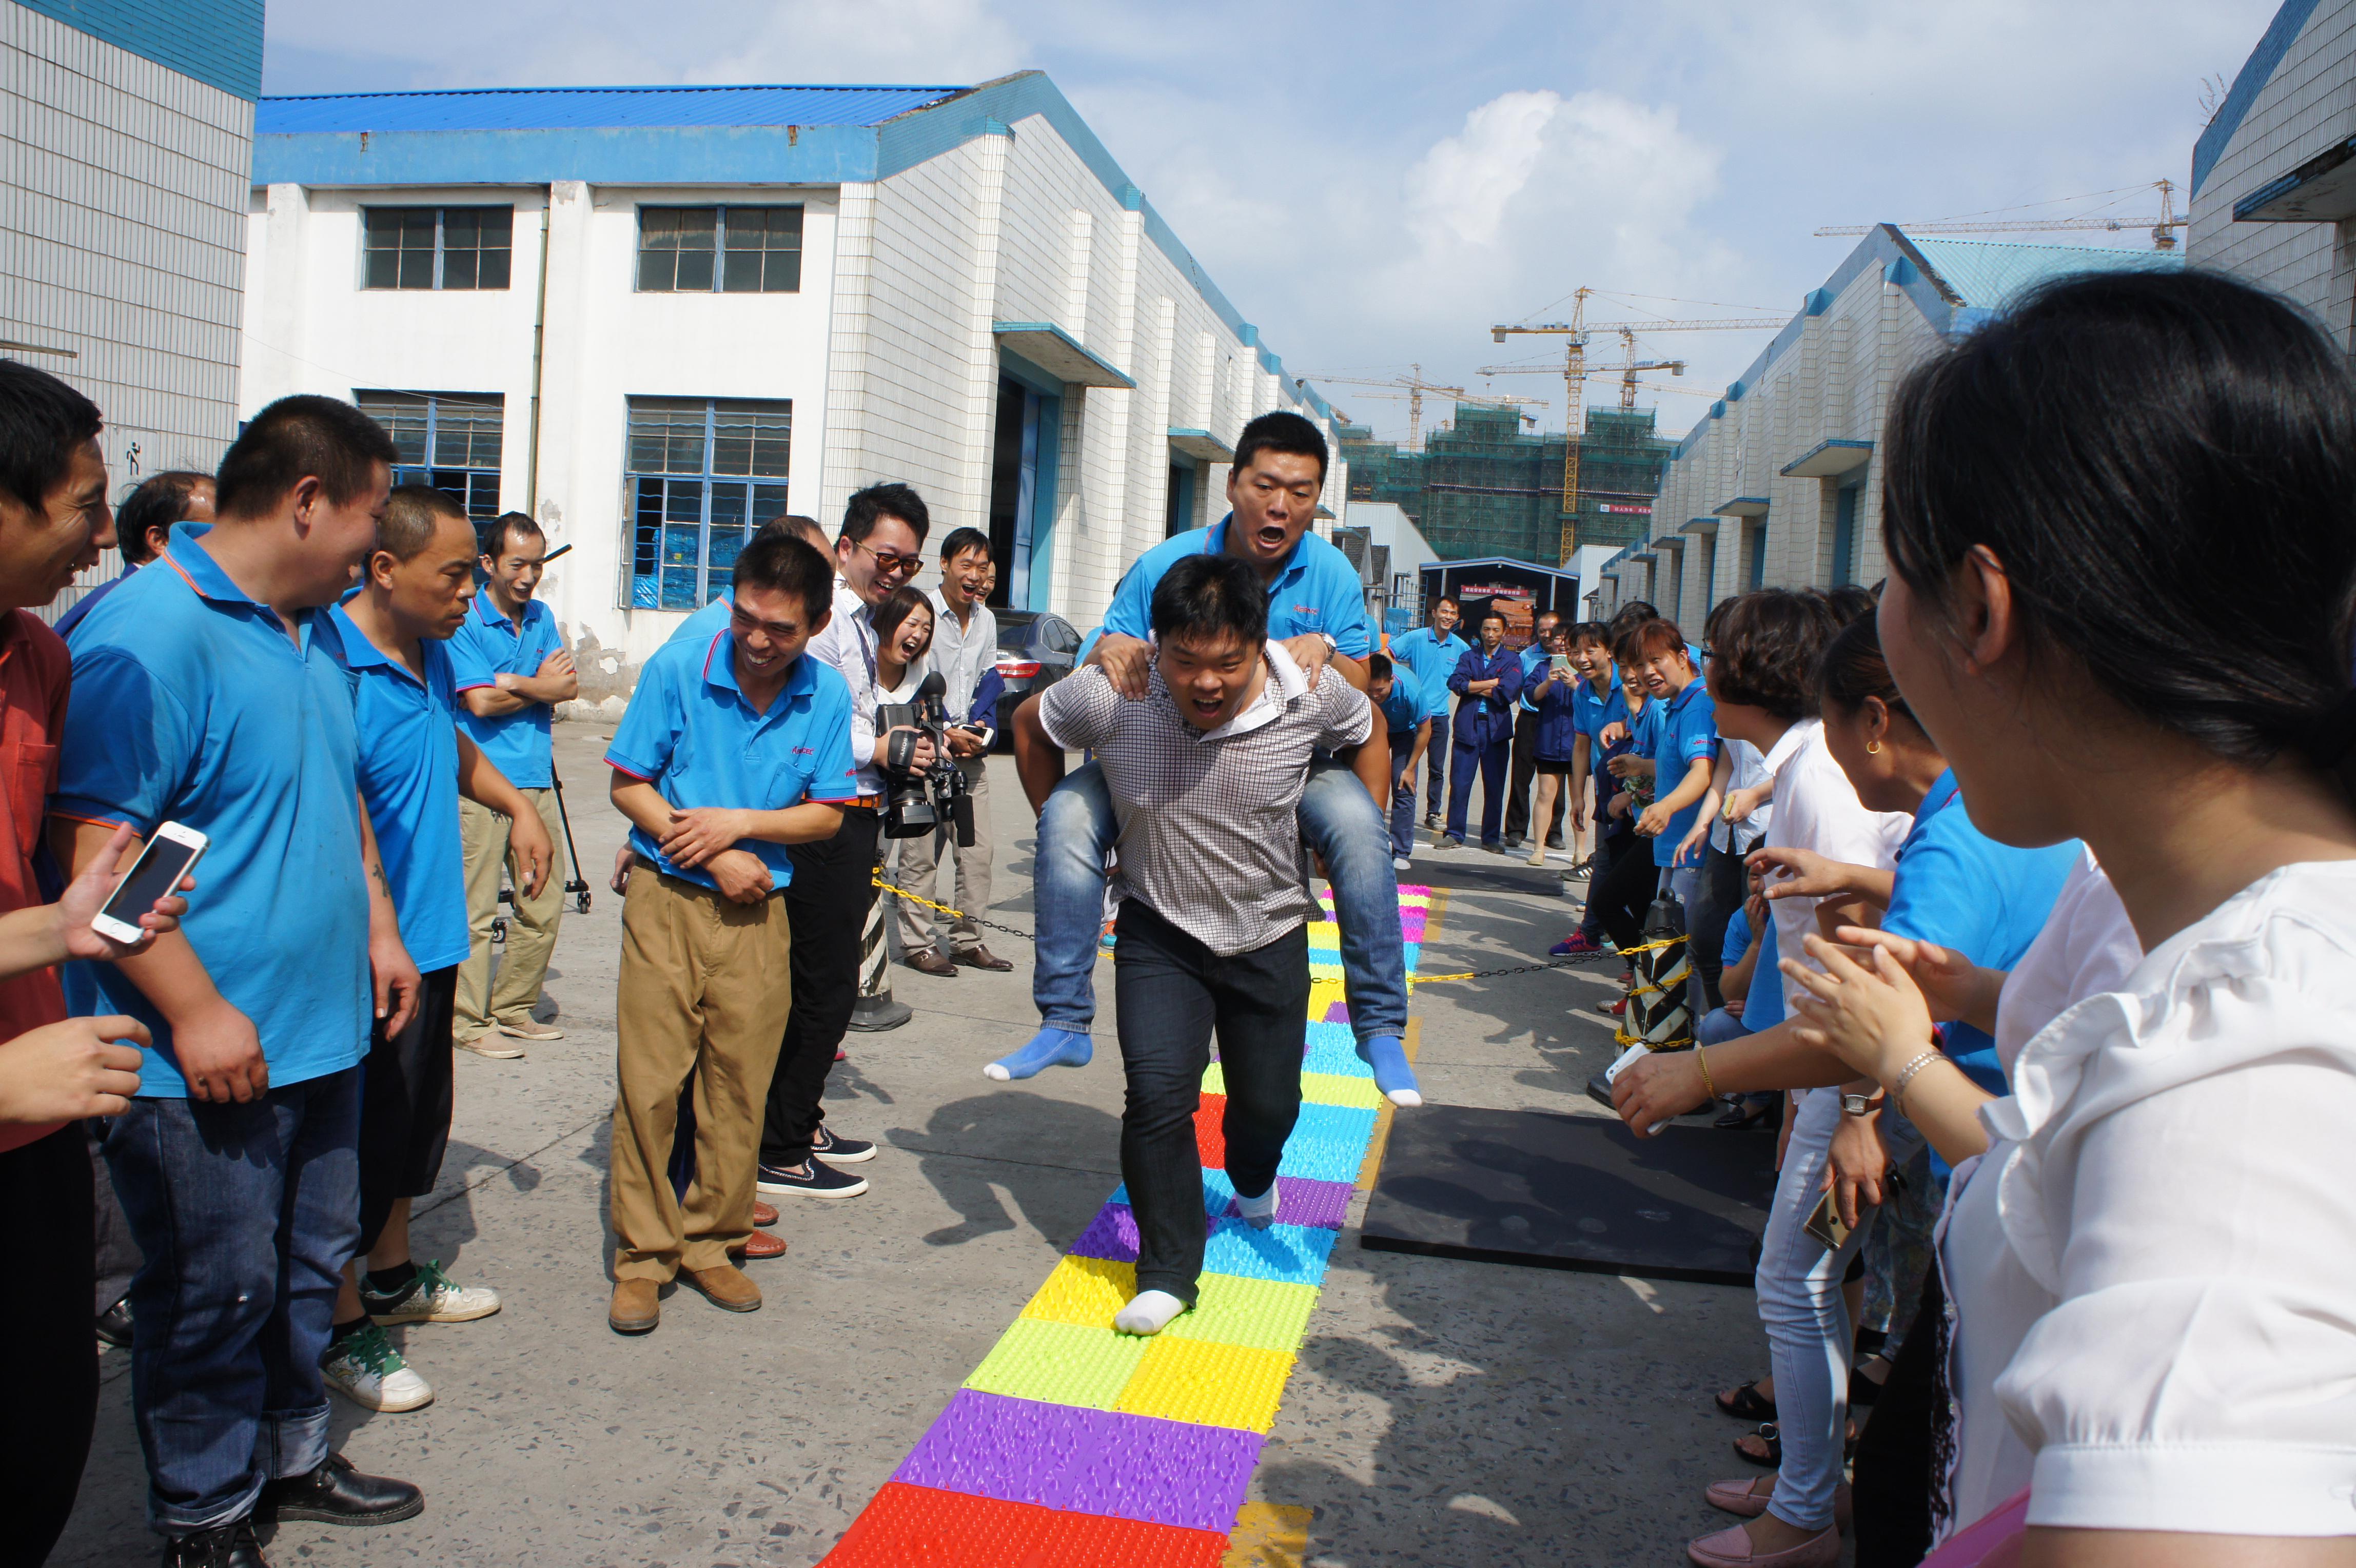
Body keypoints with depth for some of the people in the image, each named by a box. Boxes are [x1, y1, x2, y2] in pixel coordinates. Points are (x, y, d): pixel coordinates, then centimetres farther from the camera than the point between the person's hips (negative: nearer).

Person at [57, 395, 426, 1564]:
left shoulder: (313, 632, 11)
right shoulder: (148, 633, -20)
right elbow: (93, 851, -24)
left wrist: (378, 928, 17)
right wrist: (197, 1014, -23)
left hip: (321, 1032, 9)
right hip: (203, 1058, -9)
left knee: (311, 1261, 20)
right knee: (219, 1291, 6)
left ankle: (290, 1457, 39)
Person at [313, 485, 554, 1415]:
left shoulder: (433, 653, 7)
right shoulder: (333, 665, -22)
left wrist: (516, 806, 19)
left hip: (432, 938, 9)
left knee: (418, 1120, 22)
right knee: (364, 1136, 3)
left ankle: (394, 1277, 40)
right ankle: (343, 1330, 19)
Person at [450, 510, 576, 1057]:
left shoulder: (541, 618, 14)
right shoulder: (464, 621, -5)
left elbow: (570, 687, 3)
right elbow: (479, 701, -15)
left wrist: (510, 682, -11)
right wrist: (540, 686, -2)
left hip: (535, 781, 6)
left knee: (544, 904, 9)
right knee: (475, 910, -3)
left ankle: (514, 1010, 22)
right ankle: (471, 1022, 7)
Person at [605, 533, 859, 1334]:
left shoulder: (827, 693, -2)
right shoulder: (678, 668, -7)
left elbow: (827, 815, 2)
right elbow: (628, 785, -3)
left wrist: (739, 824, -12)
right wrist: (712, 853, -13)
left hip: (759, 908, 2)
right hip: (667, 898, -1)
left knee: (741, 1083, 6)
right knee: (651, 1081, -1)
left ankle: (709, 1243, 23)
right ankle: (643, 1256, 14)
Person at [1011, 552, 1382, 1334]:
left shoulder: (1310, 697, -21)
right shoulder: (1107, 697, -23)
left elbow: (1369, 730, 3)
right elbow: (1030, 724, -1)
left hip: (1271, 934, 1)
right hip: (1160, 928, -1)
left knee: (1269, 1102, 14)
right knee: (1158, 1093, -13)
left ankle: (1252, 1178, 51)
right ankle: (1168, 1273, 6)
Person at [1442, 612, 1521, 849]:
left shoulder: (1512, 660, 8)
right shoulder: (1469, 656, 13)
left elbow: (1509, 692, -9)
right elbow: (1456, 683, -6)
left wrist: (1474, 687, -4)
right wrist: (1494, 683, -9)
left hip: (1496, 729, -1)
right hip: (1467, 727, 1)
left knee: (1495, 787, 2)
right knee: (1459, 783, -2)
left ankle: (1491, 837, 12)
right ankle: (1454, 834, 7)